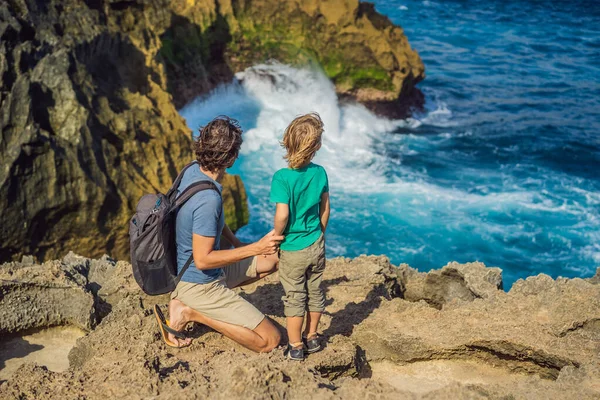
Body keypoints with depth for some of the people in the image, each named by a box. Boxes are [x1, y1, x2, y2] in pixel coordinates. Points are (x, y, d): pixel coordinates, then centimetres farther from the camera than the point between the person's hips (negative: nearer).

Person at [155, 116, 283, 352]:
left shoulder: (192, 171, -3)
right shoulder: (208, 199, -32)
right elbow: (202, 260, -28)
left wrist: (237, 243, 10)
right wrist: (254, 248, -25)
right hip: (201, 285, -9)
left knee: (275, 259, 18)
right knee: (270, 340, -7)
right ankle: (191, 312, -4)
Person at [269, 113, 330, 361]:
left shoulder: (282, 178, -21)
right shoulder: (320, 172, -6)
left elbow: (282, 215, -26)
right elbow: (325, 208, 3)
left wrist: (276, 237, -8)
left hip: (293, 250, -4)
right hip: (316, 245, 4)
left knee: (295, 298, 8)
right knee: (315, 292, 19)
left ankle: (295, 347, 20)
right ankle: (311, 337, 34)